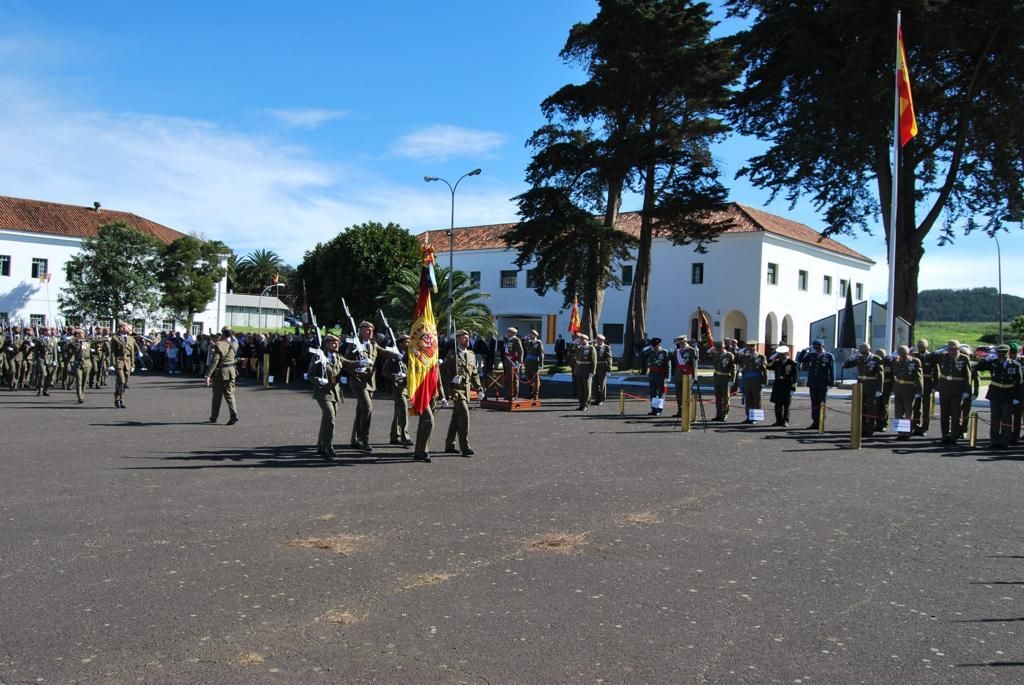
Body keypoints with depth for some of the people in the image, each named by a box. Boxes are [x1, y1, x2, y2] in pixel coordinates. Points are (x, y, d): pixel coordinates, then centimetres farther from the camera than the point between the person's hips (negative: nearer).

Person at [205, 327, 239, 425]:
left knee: (217, 396, 9)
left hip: (221, 373, -4)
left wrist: (208, 375, -20)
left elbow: (214, 361, -20)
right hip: (232, 371, 4)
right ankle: (234, 415, -12)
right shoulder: (234, 345, 1)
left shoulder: (219, 345, -15)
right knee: (230, 394, 6)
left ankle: (213, 418, 21)